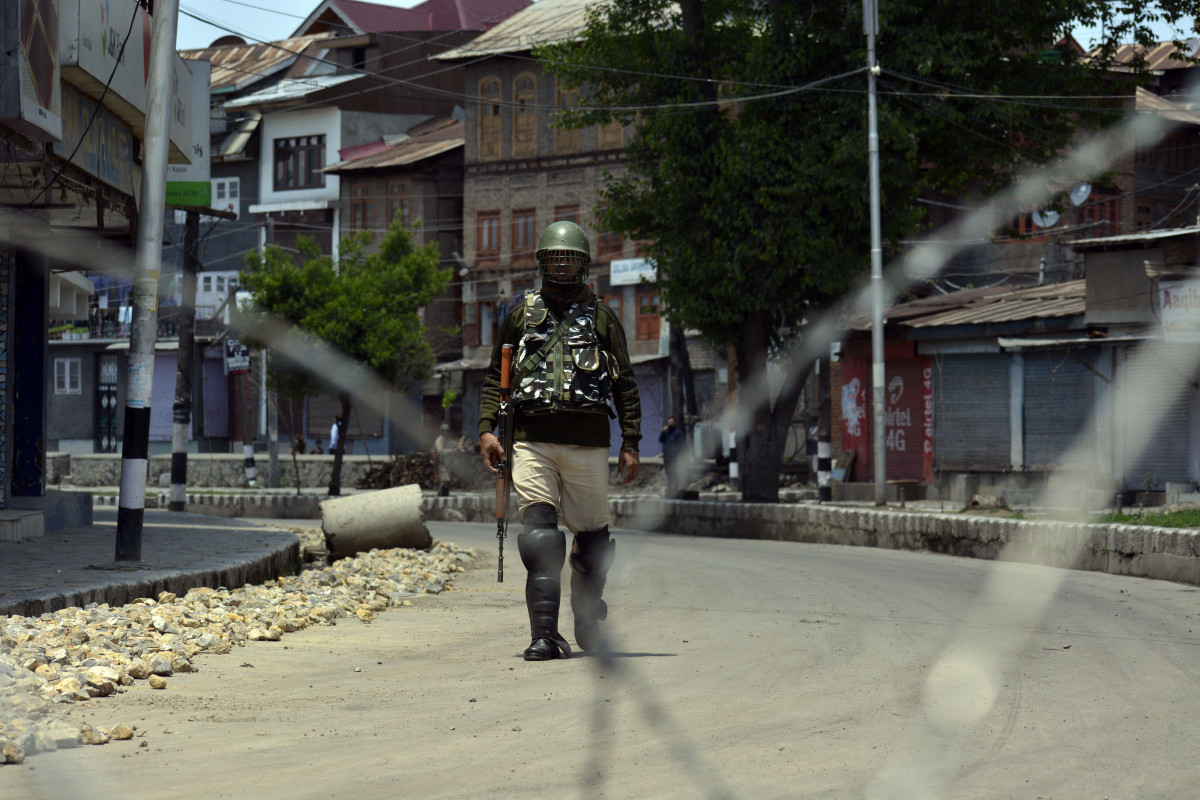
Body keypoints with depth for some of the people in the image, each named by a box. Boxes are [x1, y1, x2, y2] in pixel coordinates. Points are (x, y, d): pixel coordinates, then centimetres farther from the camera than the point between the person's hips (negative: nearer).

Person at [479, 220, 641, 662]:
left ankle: (588, 622, 26)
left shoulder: (601, 316, 9)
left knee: (592, 536, 5)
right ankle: (545, 635, -16)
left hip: (587, 442, 0)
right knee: (539, 532, -14)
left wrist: (630, 444, 3)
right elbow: (495, 377, 15)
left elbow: (625, 384, 9)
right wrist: (487, 428, 2)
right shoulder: (522, 313, 12)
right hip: (532, 439, 0)